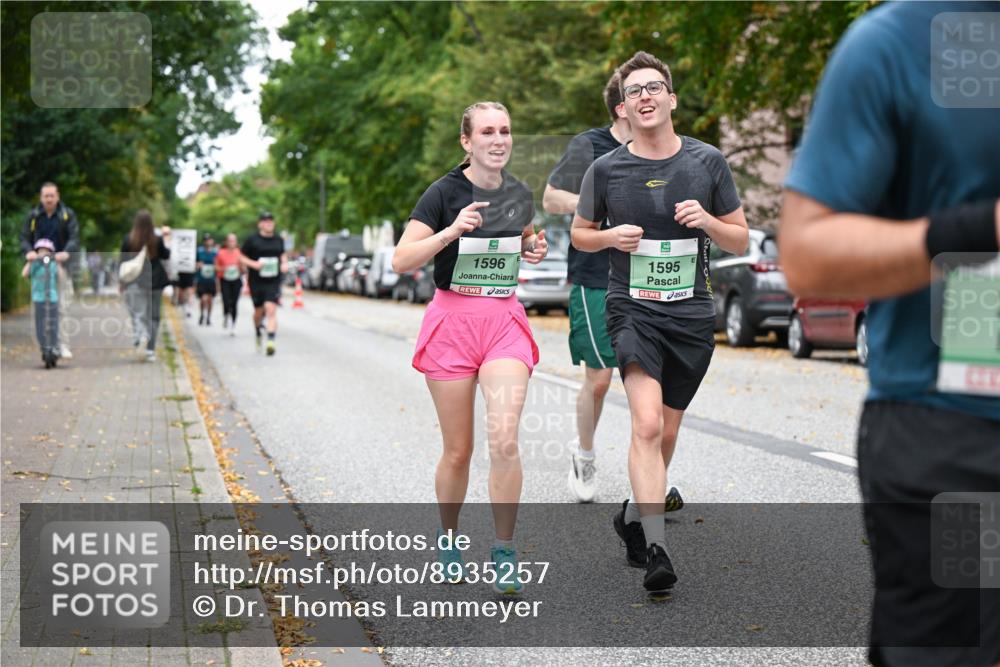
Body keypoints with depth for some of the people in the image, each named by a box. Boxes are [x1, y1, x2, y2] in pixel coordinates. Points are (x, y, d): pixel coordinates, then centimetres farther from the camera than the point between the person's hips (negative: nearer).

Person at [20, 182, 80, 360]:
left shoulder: (67, 215, 7)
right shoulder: (33, 216, 12)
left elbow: (74, 237, -3)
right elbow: (25, 238, 10)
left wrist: (67, 252, -23)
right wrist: (28, 251, -12)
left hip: (61, 264, -1)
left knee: (62, 306, -8)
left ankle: (63, 345, -5)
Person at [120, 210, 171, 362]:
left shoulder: (128, 239, -4)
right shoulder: (157, 240, -3)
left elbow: (124, 261, 1)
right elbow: (166, 256, 9)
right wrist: (166, 239, 16)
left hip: (135, 281, -1)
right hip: (156, 281, 1)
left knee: (139, 314, -5)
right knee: (153, 315, 10)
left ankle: (141, 338, -34)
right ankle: (150, 350, 12)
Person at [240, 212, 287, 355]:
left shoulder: (278, 240, 7)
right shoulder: (252, 240, -4)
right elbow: (242, 258, 2)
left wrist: (284, 264, 3)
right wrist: (254, 264, -15)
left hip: (274, 281, 1)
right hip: (257, 282, -1)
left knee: (271, 310, -15)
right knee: (259, 311, 11)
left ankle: (271, 342, -21)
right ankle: (258, 332, 42)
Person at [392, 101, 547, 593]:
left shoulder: (520, 195, 8)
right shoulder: (445, 193, -7)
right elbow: (401, 260, -14)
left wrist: (534, 249, 5)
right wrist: (453, 230, -25)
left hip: (505, 319, 3)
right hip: (452, 318, -2)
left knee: (504, 440, -14)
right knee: (458, 450, 4)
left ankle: (505, 553, -2)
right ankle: (449, 541, 27)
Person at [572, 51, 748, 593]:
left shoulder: (707, 161, 2)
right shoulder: (605, 169, -1)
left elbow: (741, 240, 8)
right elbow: (579, 234, 14)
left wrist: (707, 221, -12)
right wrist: (611, 236, -8)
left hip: (692, 315, 2)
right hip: (632, 310, -2)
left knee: (665, 433, 13)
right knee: (647, 424, -20)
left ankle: (633, 516, 37)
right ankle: (656, 549, -21)